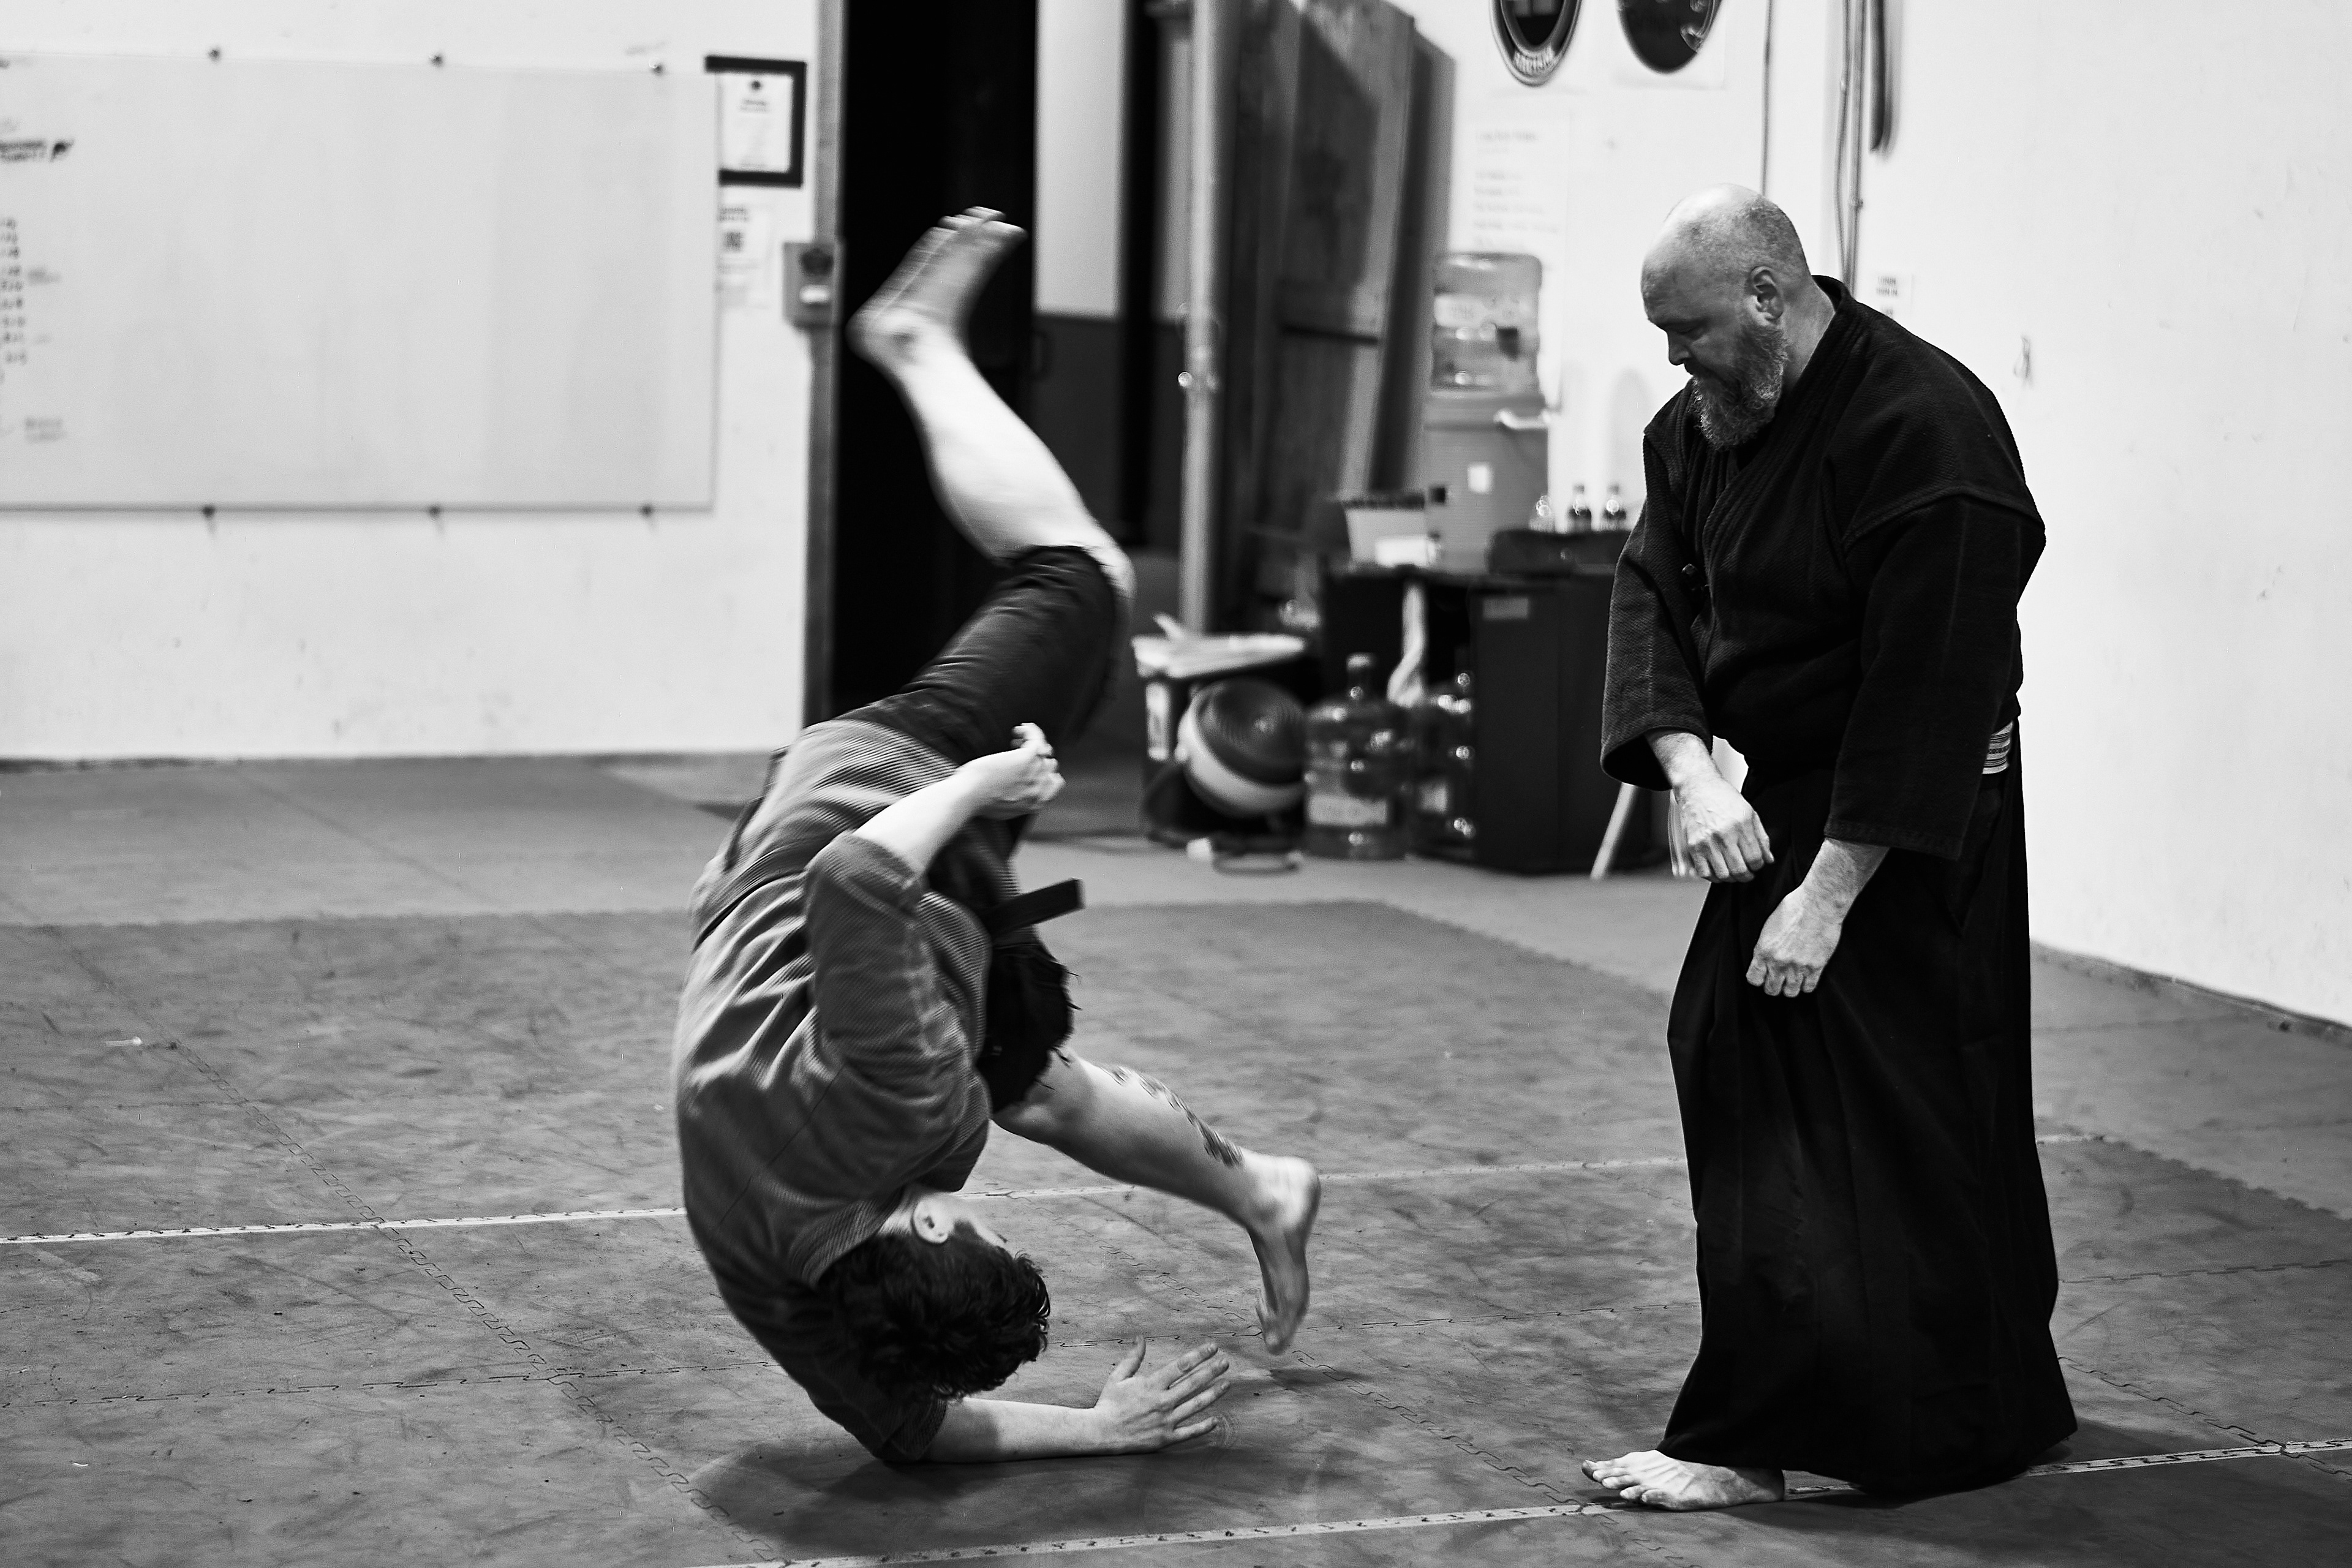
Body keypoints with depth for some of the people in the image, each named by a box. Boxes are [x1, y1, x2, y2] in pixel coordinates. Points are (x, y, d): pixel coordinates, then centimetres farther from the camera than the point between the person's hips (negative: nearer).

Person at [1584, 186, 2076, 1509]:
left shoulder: (1924, 429, -23)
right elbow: (1652, 595, 2)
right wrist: (1690, 771, -16)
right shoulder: (1704, 423, 4)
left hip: (1907, 831, -9)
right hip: (1778, 800, 9)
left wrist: (1831, 889, -24)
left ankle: (1750, 1444, -3)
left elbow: (1926, 685, -24)